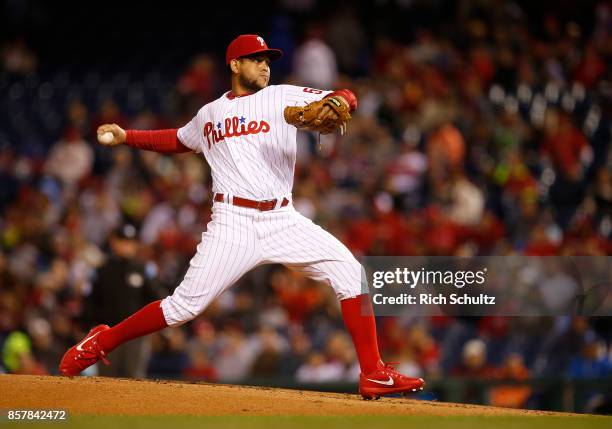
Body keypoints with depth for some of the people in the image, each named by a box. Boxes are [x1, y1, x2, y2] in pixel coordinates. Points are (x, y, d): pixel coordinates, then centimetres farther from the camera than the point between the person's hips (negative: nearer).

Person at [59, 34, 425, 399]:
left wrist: (334, 103, -27)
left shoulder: (284, 97, 9)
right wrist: (126, 137, 24)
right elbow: (178, 140, 35)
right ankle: (102, 342, 12)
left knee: (349, 271, -15)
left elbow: (348, 98, -3)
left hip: (283, 220, 1)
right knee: (185, 305, -9)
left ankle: (374, 375, -10)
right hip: (233, 223, -1)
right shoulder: (209, 115, 15)